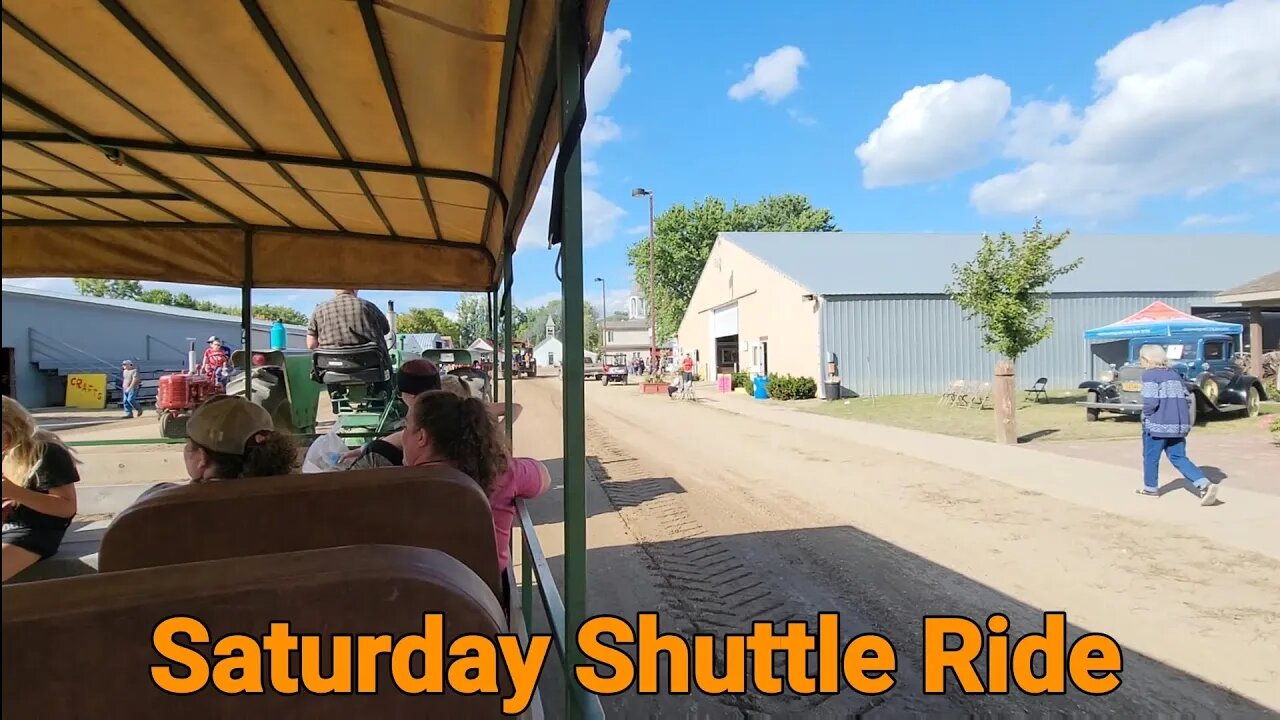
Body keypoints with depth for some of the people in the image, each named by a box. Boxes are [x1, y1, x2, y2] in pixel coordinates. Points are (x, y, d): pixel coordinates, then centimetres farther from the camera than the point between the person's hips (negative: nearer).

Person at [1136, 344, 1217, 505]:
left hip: (1158, 424, -7)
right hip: (1180, 424, 7)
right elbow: (1188, 399, 12)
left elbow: (1151, 401, -19)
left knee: (1150, 457, 10)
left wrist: (1145, 416, -4)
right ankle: (1204, 485, -5)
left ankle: (1151, 488, 21)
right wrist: (1178, 414, 19)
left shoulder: (1149, 375, -10)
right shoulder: (1175, 375, 13)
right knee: (1179, 458, 11)